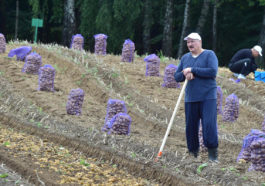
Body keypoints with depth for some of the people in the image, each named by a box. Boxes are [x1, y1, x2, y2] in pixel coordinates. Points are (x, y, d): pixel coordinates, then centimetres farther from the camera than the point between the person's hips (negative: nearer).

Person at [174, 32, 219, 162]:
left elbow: (213, 72, -16)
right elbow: (177, 77, 13)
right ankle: (193, 153, 15)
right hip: (190, 98, 5)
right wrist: (184, 73, -10)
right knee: (191, 126, 4)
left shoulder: (209, 55, -1)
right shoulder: (185, 58, 15)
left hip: (208, 97, -5)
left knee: (209, 124, -14)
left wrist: (192, 70, -14)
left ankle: (213, 155, -7)